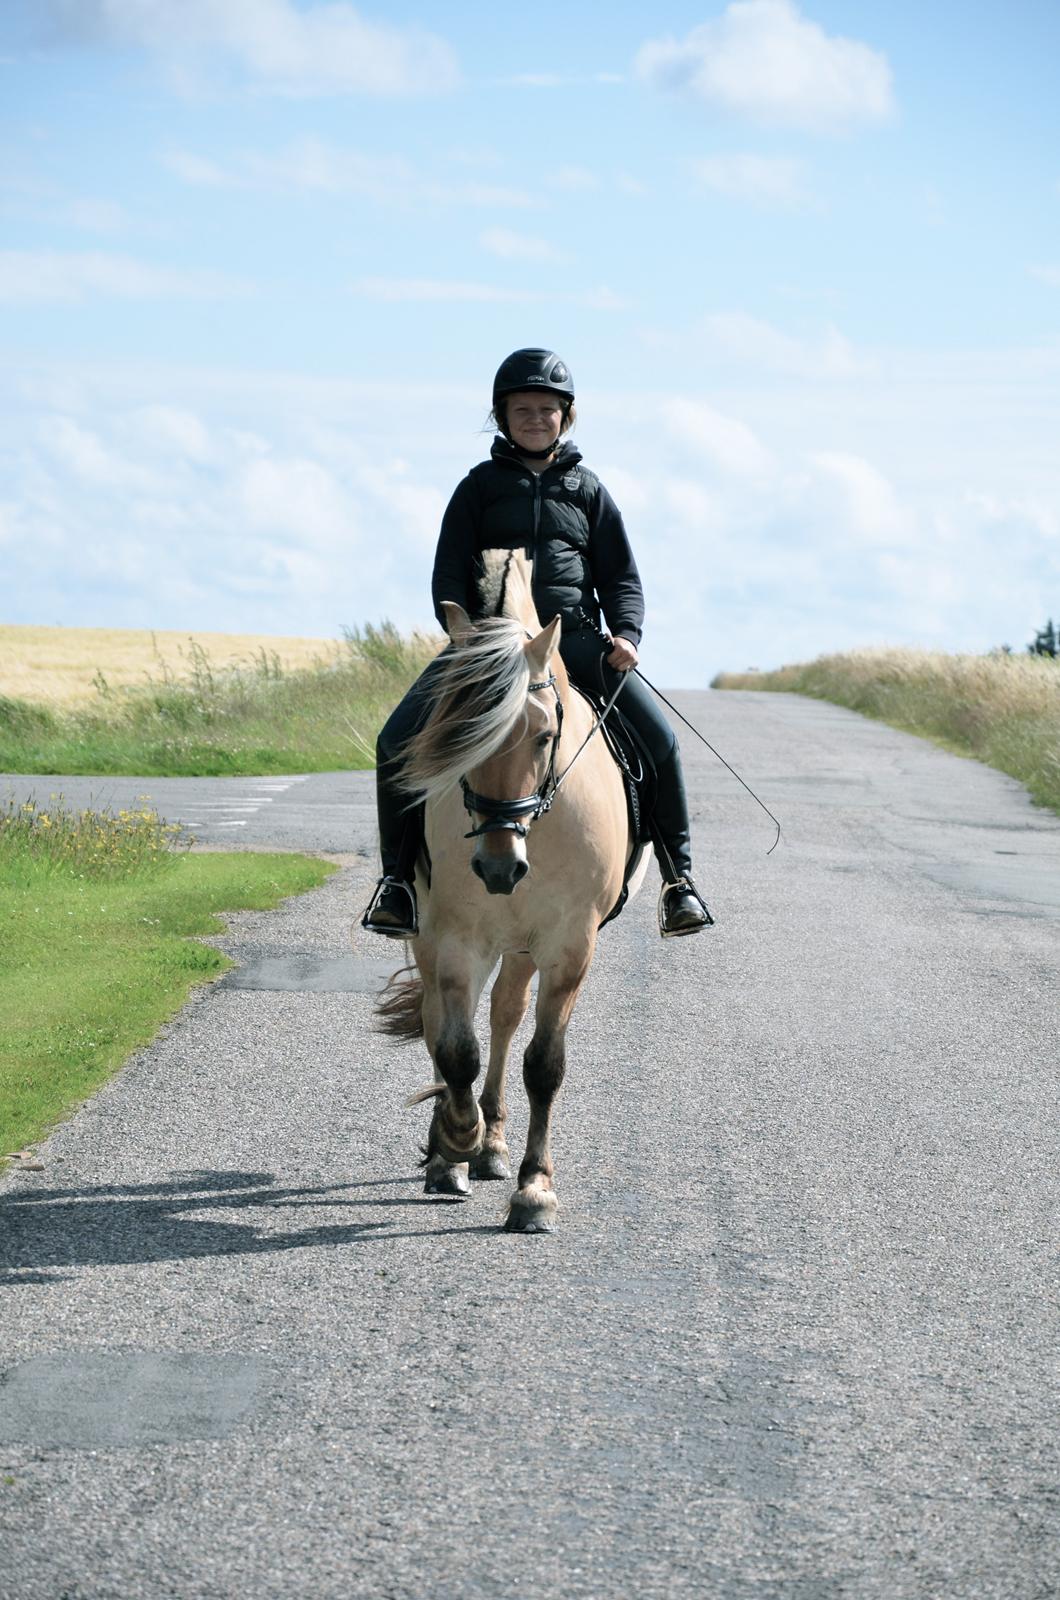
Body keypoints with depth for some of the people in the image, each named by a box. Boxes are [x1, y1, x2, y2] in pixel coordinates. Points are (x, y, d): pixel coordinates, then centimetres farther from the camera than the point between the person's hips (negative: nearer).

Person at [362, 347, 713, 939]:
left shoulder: (587, 489, 15)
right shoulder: (481, 486, 11)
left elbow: (621, 576, 14)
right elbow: (448, 575, 7)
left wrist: (626, 634, -6)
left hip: (575, 636, 1)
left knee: (658, 738, -19)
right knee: (400, 738, -20)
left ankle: (678, 875, -5)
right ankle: (399, 874, -6)